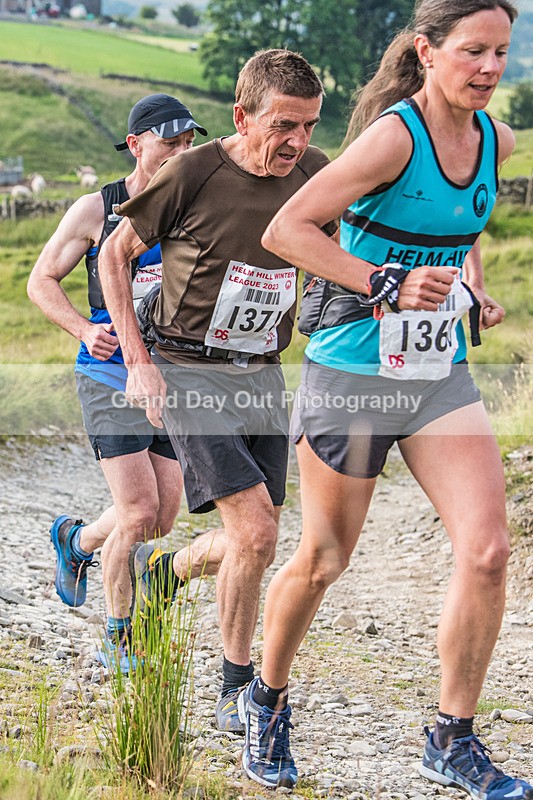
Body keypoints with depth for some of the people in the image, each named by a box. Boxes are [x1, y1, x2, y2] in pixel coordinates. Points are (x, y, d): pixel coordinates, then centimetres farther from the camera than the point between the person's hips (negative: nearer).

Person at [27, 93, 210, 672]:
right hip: (112, 379, -4)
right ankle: (118, 639, 7)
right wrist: (84, 330, -15)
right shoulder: (96, 210, -4)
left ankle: (76, 541, 38)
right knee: (140, 509, -11)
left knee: (162, 517, 6)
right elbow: (41, 281, 2)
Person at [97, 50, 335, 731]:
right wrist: (137, 362, -9)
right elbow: (114, 256, -3)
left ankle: (157, 570, 42)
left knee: (253, 542, 9)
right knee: (256, 531, -16)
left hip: (263, 375, 5)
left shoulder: (313, 174, -2)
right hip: (189, 373, -5)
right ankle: (237, 688, 2)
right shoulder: (193, 175, -15)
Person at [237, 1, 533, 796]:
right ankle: (268, 701, 35)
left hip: (441, 374, 6)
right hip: (351, 373, -6)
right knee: (322, 562, 8)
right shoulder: (392, 137, -18)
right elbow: (285, 230, -20)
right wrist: (388, 285, -23)